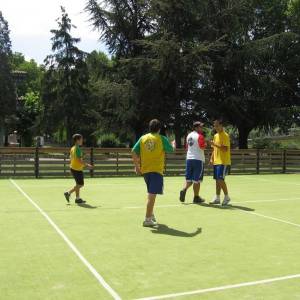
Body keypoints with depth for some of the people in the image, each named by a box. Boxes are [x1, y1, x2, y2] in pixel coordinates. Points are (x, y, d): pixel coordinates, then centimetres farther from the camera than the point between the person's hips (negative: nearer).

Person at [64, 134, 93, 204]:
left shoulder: (72, 148, 10)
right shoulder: (78, 149, -18)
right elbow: (79, 160, -23)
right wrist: (87, 165, -16)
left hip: (73, 168, 10)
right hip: (77, 169, -10)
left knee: (78, 184, 15)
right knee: (80, 184, 0)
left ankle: (78, 198, 17)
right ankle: (68, 193, 0)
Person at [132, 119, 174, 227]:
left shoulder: (143, 138, 5)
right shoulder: (162, 139, -5)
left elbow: (134, 152, 1)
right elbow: (171, 150, 4)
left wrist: (137, 166, 7)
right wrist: (173, 144, 27)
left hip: (144, 170, 5)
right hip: (156, 170, -5)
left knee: (151, 194, 22)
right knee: (152, 195, -5)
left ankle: (151, 215, 30)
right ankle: (148, 219, -5)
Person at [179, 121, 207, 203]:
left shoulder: (189, 135, 14)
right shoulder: (199, 136, -10)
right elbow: (202, 147, -20)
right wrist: (205, 144, -1)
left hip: (189, 158, 6)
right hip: (198, 159, -6)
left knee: (189, 178, 12)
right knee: (197, 180, 1)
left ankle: (184, 190, -13)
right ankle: (196, 197, 7)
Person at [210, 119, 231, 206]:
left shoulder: (225, 136, -11)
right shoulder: (216, 136, 15)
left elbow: (225, 149, -21)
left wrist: (215, 144, -24)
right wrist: (212, 158, 12)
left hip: (223, 162, -8)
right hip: (216, 162, 8)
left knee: (221, 180, -12)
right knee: (217, 180, 9)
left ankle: (226, 197, 3)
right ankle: (217, 198, 14)